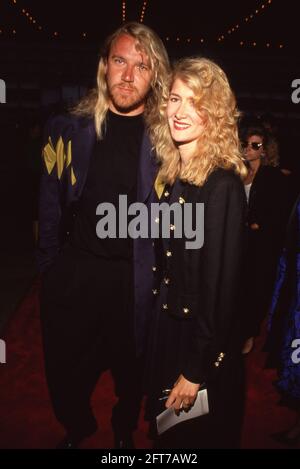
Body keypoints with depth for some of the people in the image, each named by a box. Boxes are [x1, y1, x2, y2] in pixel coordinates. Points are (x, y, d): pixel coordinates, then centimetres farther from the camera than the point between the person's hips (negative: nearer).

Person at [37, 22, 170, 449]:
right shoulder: (70, 129, -1)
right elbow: (51, 205, 3)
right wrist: (49, 265, 3)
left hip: (135, 278, -1)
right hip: (73, 271, 2)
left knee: (130, 370, 19)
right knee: (66, 370, 16)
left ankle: (124, 432, 52)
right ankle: (76, 430, 50)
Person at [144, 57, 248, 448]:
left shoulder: (223, 185, -21)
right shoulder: (172, 175, 1)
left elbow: (222, 286, -20)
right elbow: (165, 264, 5)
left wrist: (195, 370, -15)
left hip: (204, 344, -7)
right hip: (166, 328, 7)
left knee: (199, 437, 18)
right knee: (166, 433, 27)